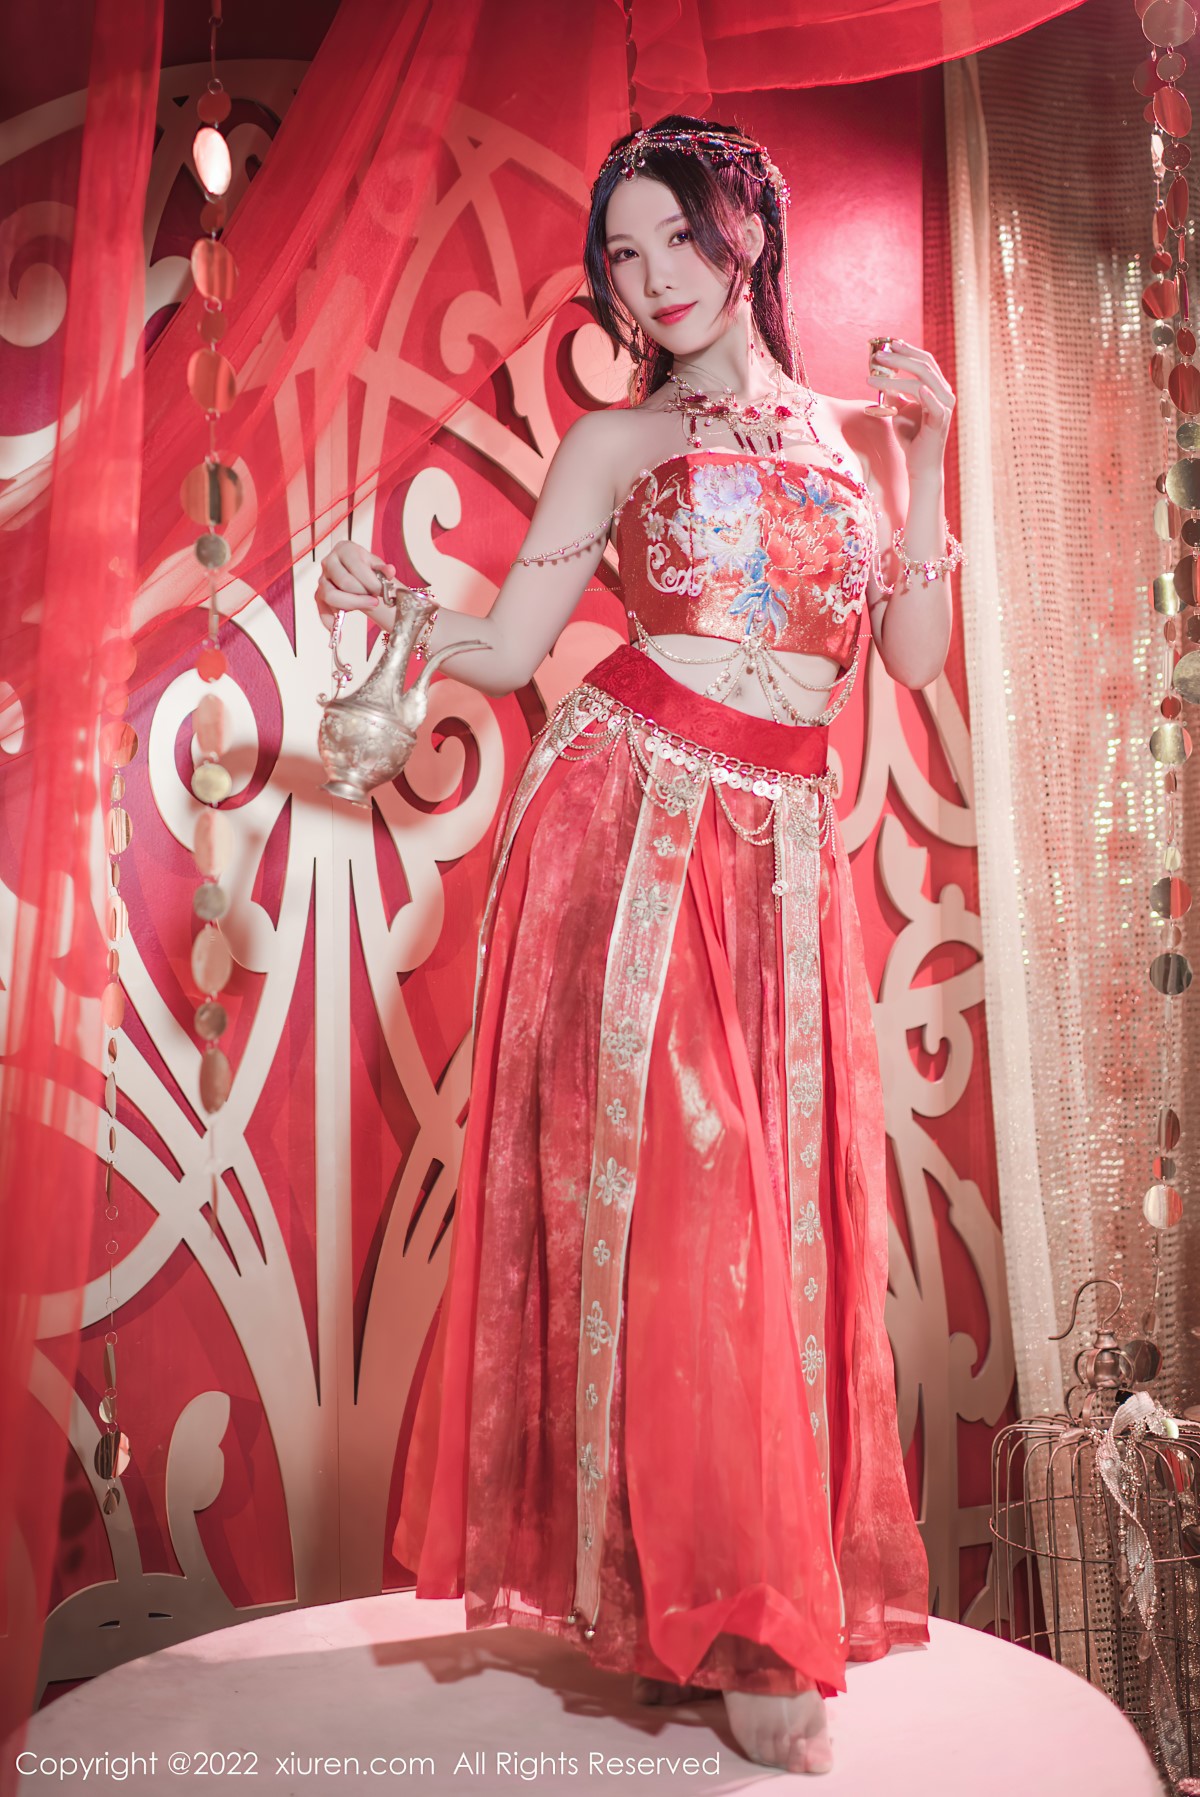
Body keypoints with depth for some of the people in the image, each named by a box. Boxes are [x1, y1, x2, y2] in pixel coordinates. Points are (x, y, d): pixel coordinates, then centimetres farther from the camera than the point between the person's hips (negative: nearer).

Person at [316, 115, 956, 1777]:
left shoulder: (855, 433, 18)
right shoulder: (617, 443, 9)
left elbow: (916, 657, 8)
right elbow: (505, 652, 4)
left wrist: (921, 454, 4)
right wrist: (389, 609, -15)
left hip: (782, 848, 3)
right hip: (629, 817, -3)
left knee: (776, 1218, 4)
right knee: (658, 1203, -7)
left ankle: (763, 1589, 21)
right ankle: (720, 1617, 7)